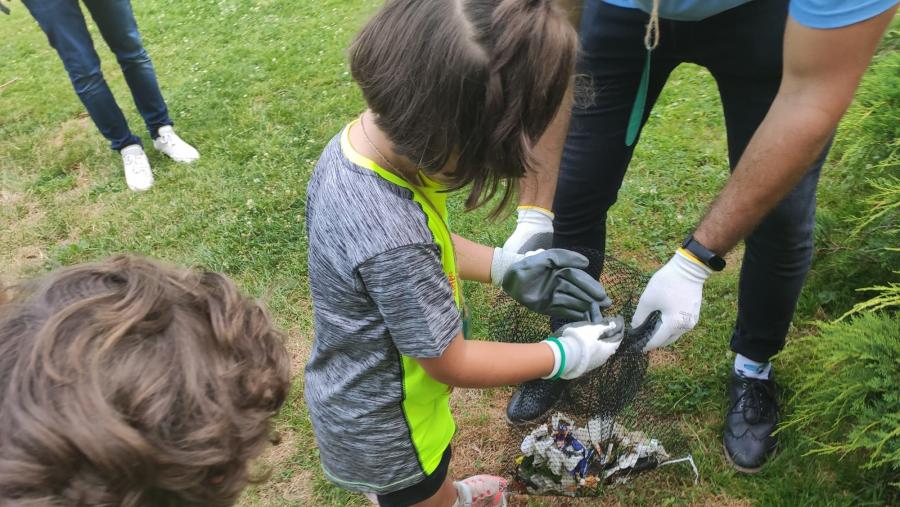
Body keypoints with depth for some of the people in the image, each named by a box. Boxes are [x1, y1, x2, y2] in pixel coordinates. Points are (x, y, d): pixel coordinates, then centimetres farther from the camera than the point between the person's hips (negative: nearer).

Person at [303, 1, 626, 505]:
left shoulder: (366, 137, -18)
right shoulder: (391, 243, -44)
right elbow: (452, 363, -26)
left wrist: (507, 267, -2)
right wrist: (565, 356, -13)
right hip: (383, 427, -7)